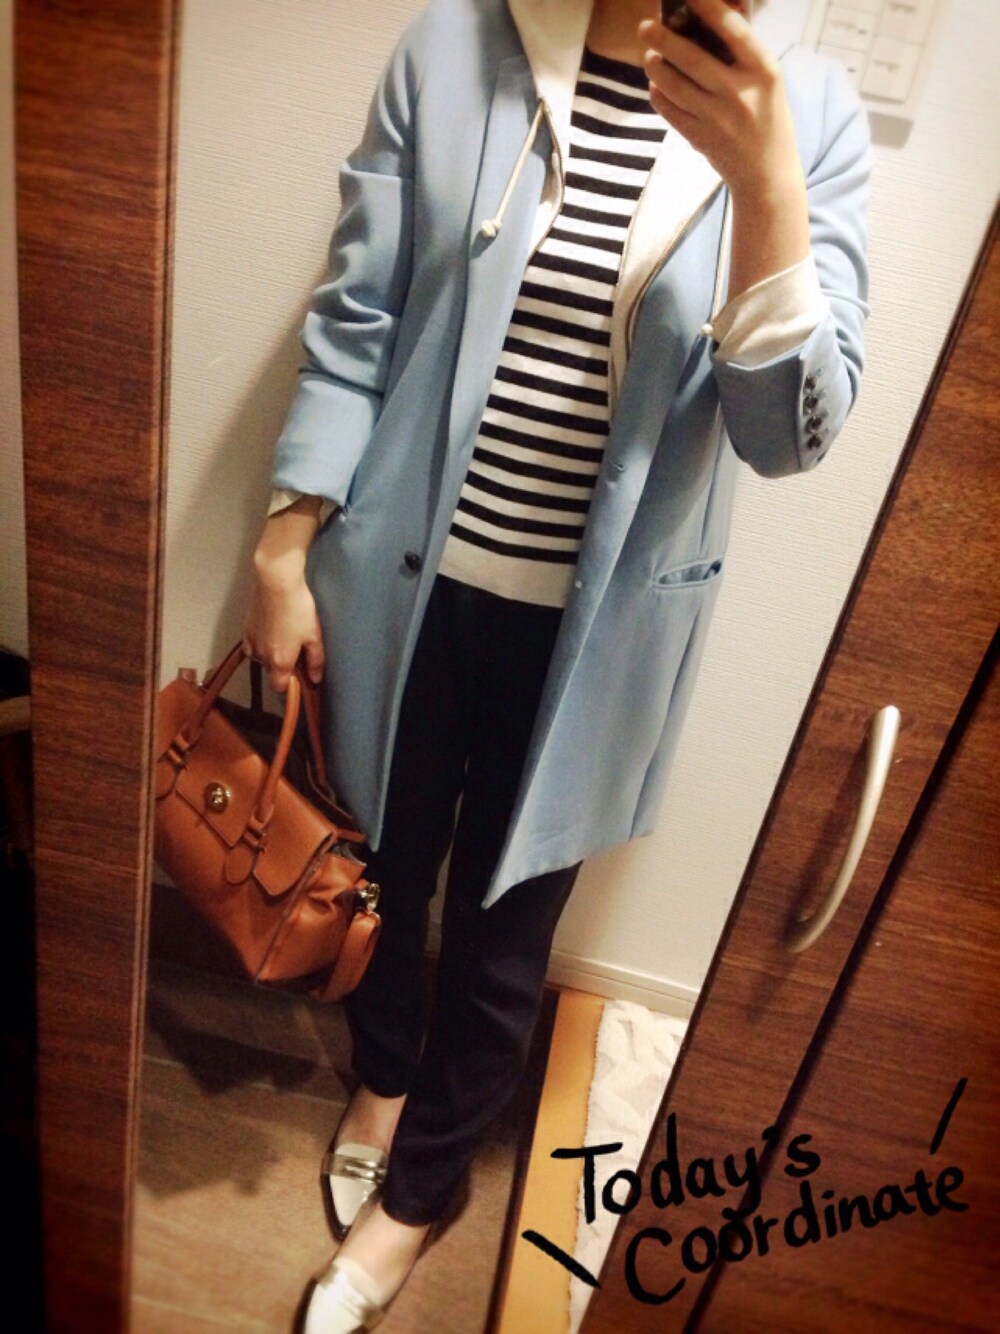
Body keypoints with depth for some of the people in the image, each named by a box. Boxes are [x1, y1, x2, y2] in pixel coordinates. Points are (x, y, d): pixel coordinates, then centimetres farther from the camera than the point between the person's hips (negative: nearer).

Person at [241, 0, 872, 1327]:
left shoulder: (808, 110, -5)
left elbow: (791, 432, -14)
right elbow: (358, 323, -1)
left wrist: (764, 185, -26)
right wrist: (287, 544, -2)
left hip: (595, 625, -1)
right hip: (411, 581, 2)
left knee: (503, 929, 14)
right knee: (385, 863, 22)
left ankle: (416, 1189, 44)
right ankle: (383, 1074, 56)